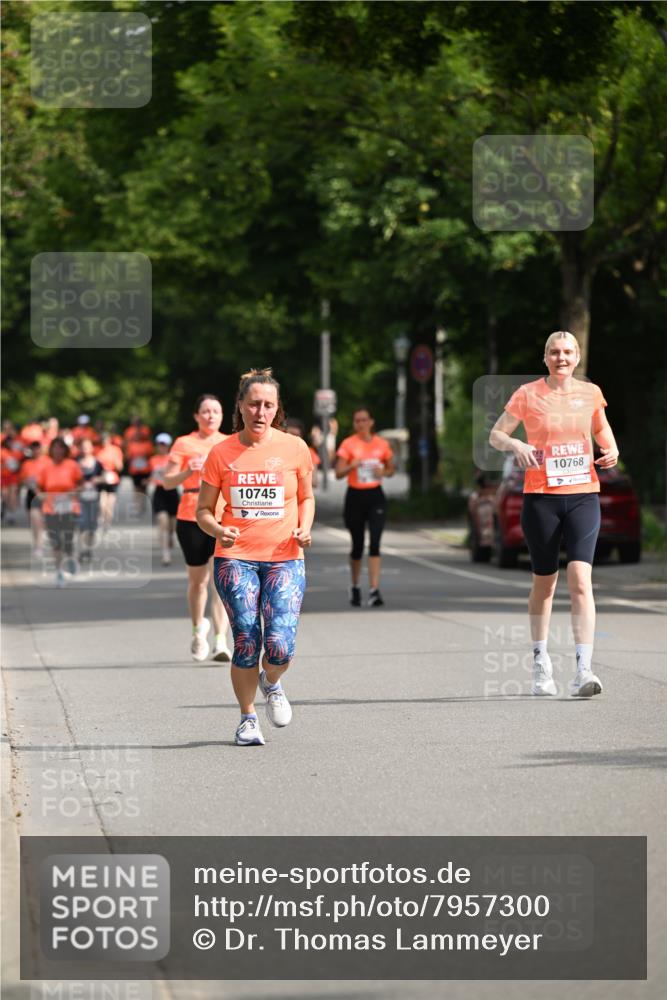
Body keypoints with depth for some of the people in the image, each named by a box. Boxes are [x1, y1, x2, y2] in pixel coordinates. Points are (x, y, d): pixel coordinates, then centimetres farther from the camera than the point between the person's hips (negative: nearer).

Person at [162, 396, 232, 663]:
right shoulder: (184, 444, 3)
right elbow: (167, 482, -2)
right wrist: (188, 472, -19)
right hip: (191, 519, 0)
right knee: (197, 580, 9)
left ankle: (220, 642, -16)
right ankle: (199, 630, 34)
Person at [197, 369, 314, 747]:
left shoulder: (294, 448, 2)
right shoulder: (222, 453, 1)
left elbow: (307, 497, 17)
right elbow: (204, 510, 8)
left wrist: (304, 529, -3)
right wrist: (218, 530, -13)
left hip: (284, 559, 0)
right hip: (236, 558, 0)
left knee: (280, 645, -14)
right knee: (246, 642, -8)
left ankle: (271, 683, 22)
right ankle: (248, 718, 15)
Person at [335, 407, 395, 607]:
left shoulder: (382, 444, 3)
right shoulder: (348, 444, -3)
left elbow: (391, 468, 16)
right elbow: (339, 473, -8)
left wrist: (383, 471, -7)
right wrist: (352, 465, -28)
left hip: (375, 496, 1)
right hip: (355, 496, -1)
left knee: (374, 543, -13)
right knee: (357, 545, 8)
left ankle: (374, 590, -17)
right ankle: (355, 587, 29)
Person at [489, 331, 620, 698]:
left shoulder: (590, 393, 7)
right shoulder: (528, 394, 0)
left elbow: (602, 430, 25)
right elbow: (495, 435, 3)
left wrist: (611, 451, 4)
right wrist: (516, 445, -18)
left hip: (583, 495, 1)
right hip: (541, 498, -1)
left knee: (580, 580, -14)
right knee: (544, 582, 7)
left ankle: (583, 670, -19)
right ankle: (541, 663, 27)